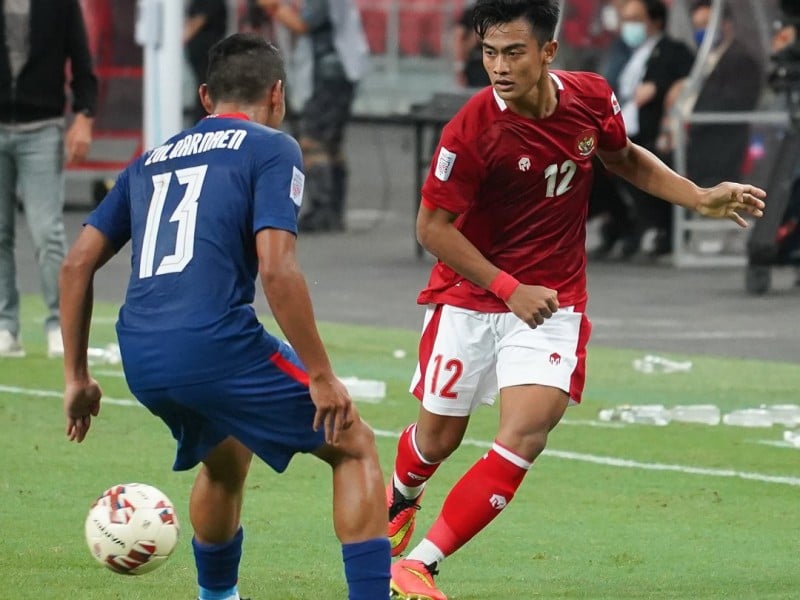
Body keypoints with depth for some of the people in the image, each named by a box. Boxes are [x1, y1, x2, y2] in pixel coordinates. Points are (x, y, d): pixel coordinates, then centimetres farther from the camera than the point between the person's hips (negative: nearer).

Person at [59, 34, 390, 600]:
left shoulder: (153, 161, 23)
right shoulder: (272, 149, 4)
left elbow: (77, 264, 21)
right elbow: (276, 269, -10)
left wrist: (77, 377, 25)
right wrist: (322, 377, -7)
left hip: (141, 359, 7)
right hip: (216, 342, -7)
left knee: (226, 458, 33)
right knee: (354, 444, 7)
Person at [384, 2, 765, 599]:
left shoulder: (592, 98, -9)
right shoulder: (472, 131, -23)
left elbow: (626, 158, 14)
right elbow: (432, 226, -15)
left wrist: (701, 198, 3)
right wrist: (510, 288, -22)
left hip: (553, 304, 2)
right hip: (470, 299, -2)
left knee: (523, 437, -17)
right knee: (438, 440, 12)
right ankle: (401, 494, 49)